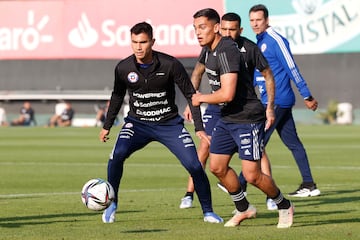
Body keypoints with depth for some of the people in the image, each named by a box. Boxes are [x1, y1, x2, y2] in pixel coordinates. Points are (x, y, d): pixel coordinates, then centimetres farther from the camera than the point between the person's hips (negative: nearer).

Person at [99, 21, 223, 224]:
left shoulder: (170, 65, -16)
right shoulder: (123, 68, -9)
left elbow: (190, 94, -6)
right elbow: (118, 95, 11)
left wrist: (199, 127, -9)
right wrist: (107, 125, 16)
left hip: (169, 124, -1)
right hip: (137, 123, 1)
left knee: (194, 165, -13)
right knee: (117, 155, -26)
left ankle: (208, 211, 8)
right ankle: (112, 205, -7)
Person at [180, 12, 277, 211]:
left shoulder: (250, 48, -14)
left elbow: (268, 75, -4)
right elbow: (198, 72, 8)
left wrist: (270, 107, -7)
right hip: (217, 104, 1)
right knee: (205, 146, -9)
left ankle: (271, 196, -1)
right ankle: (189, 194, 0)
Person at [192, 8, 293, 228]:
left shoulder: (226, 51, -23)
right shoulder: (209, 50, 8)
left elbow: (227, 94, -30)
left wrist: (201, 98, -13)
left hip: (248, 119, -10)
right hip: (227, 119, 10)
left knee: (252, 175, -9)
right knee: (217, 167, 7)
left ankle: (285, 206, 15)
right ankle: (244, 209, 25)